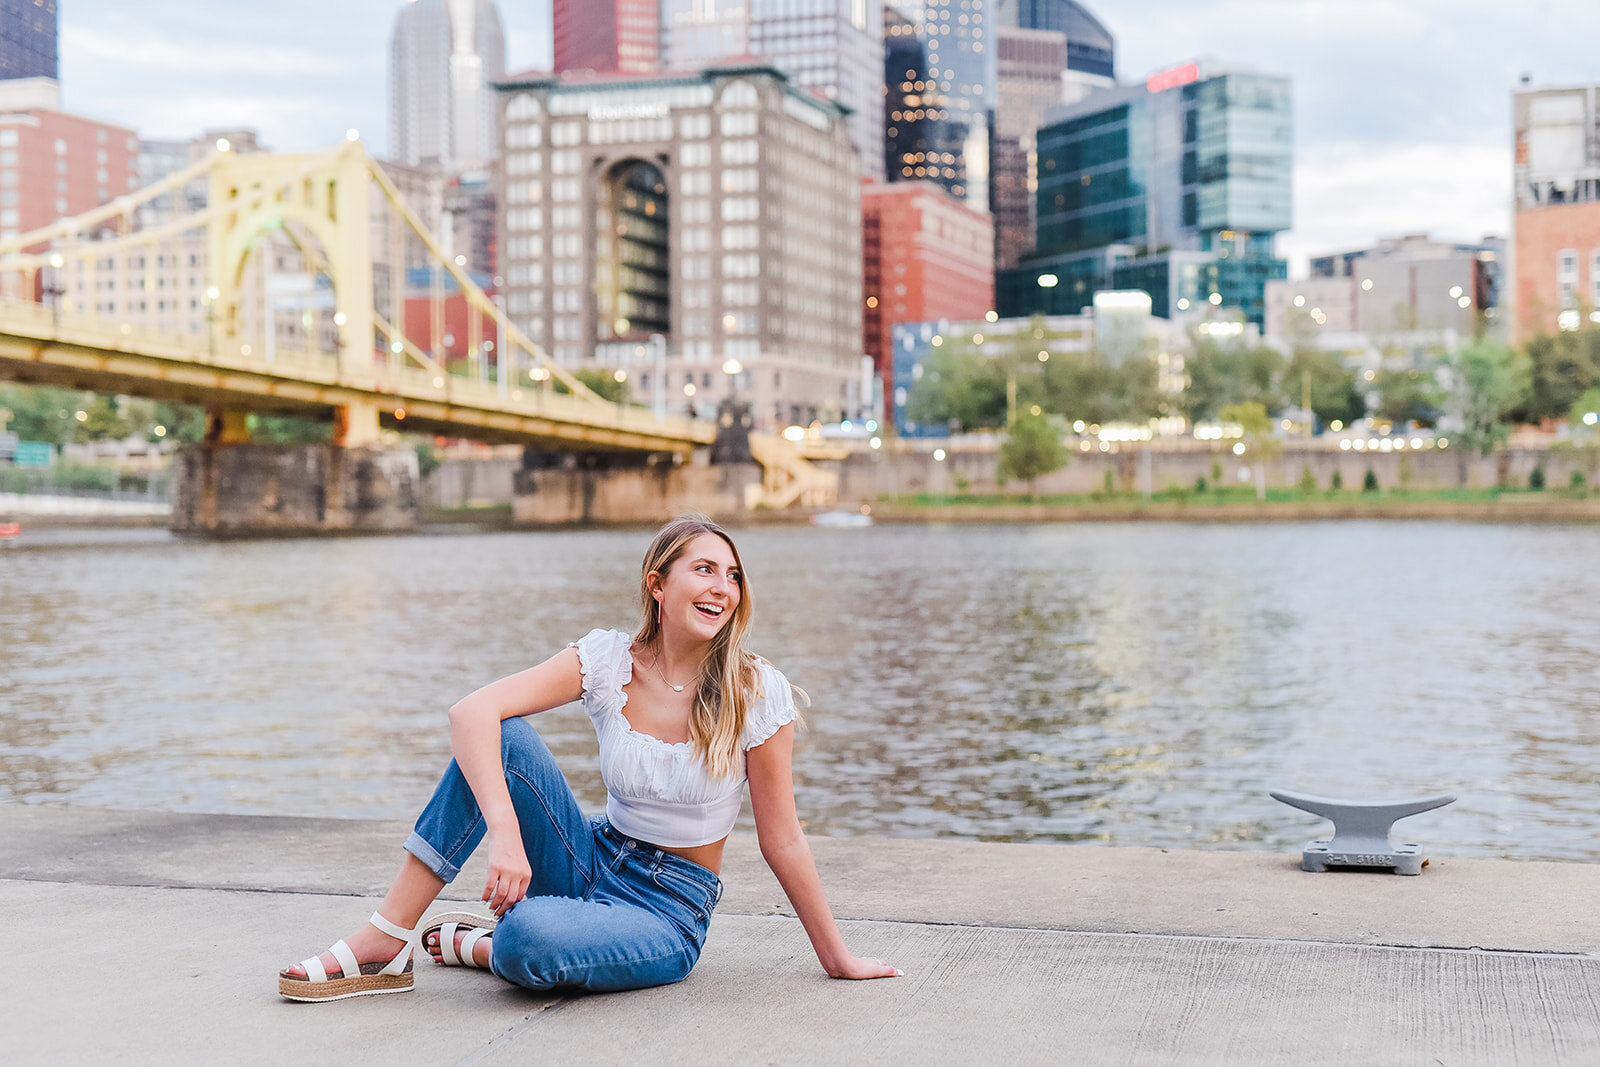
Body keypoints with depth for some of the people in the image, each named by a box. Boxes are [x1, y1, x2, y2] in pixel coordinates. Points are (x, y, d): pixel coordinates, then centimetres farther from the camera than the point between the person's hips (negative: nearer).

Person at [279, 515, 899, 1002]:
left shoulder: (757, 694, -13)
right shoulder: (609, 661, -9)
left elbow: (781, 839, -5)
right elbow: (471, 713, -22)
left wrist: (838, 958, -2)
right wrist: (506, 834, -37)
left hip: (670, 911, -3)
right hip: (597, 863, 3)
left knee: (527, 938, -36)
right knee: (502, 738, -23)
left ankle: (478, 944, 2)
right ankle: (384, 942, -16)